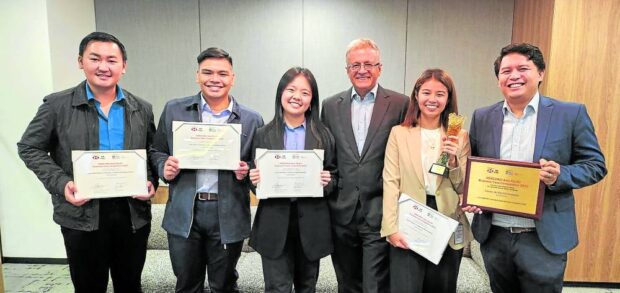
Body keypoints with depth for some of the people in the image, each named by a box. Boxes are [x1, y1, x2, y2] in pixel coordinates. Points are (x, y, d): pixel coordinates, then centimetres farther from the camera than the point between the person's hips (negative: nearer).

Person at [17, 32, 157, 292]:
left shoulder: (142, 109, 3)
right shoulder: (57, 105, -3)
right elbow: (29, 148, 2)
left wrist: (151, 182, -7)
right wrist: (61, 184, -12)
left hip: (133, 213, 2)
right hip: (81, 214, -2)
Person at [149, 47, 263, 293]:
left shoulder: (251, 120, 0)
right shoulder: (174, 110, 3)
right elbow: (157, 152, 10)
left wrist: (246, 172, -14)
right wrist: (164, 167, -10)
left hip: (228, 215, -1)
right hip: (183, 213, 1)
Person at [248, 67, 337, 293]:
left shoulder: (323, 135, 1)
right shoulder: (263, 135, 1)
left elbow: (334, 177, 5)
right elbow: (257, 177, 6)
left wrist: (327, 182, -15)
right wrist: (255, 179, -15)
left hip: (311, 225, 1)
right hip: (274, 225, -1)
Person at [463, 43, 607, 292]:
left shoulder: (570, 114, -4)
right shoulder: (482, 117, 3)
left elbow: (595, 164, -1)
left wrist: (560, 175, -21)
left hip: (544, 239, -2)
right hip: (494, 236, 3)